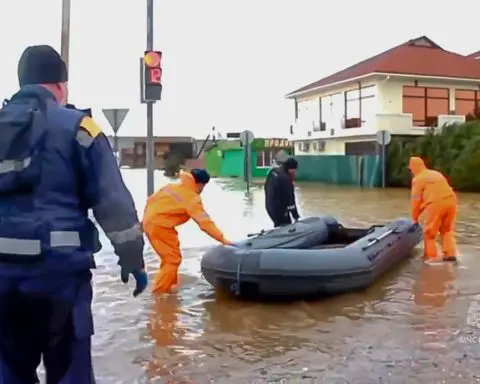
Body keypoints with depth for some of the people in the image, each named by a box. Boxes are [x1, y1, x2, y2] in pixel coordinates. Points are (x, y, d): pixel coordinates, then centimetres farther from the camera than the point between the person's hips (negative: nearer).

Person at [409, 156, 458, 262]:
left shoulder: (417, 179, 6)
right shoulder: (436, 174, 27)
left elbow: (416, 200, 5)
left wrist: (415, 218, 16)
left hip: (436, 203, -6)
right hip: (451, 200, 7)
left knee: (430, 232, 8)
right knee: (447, 229, 21)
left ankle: (431, 256, 12)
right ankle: (450, 254, 16)